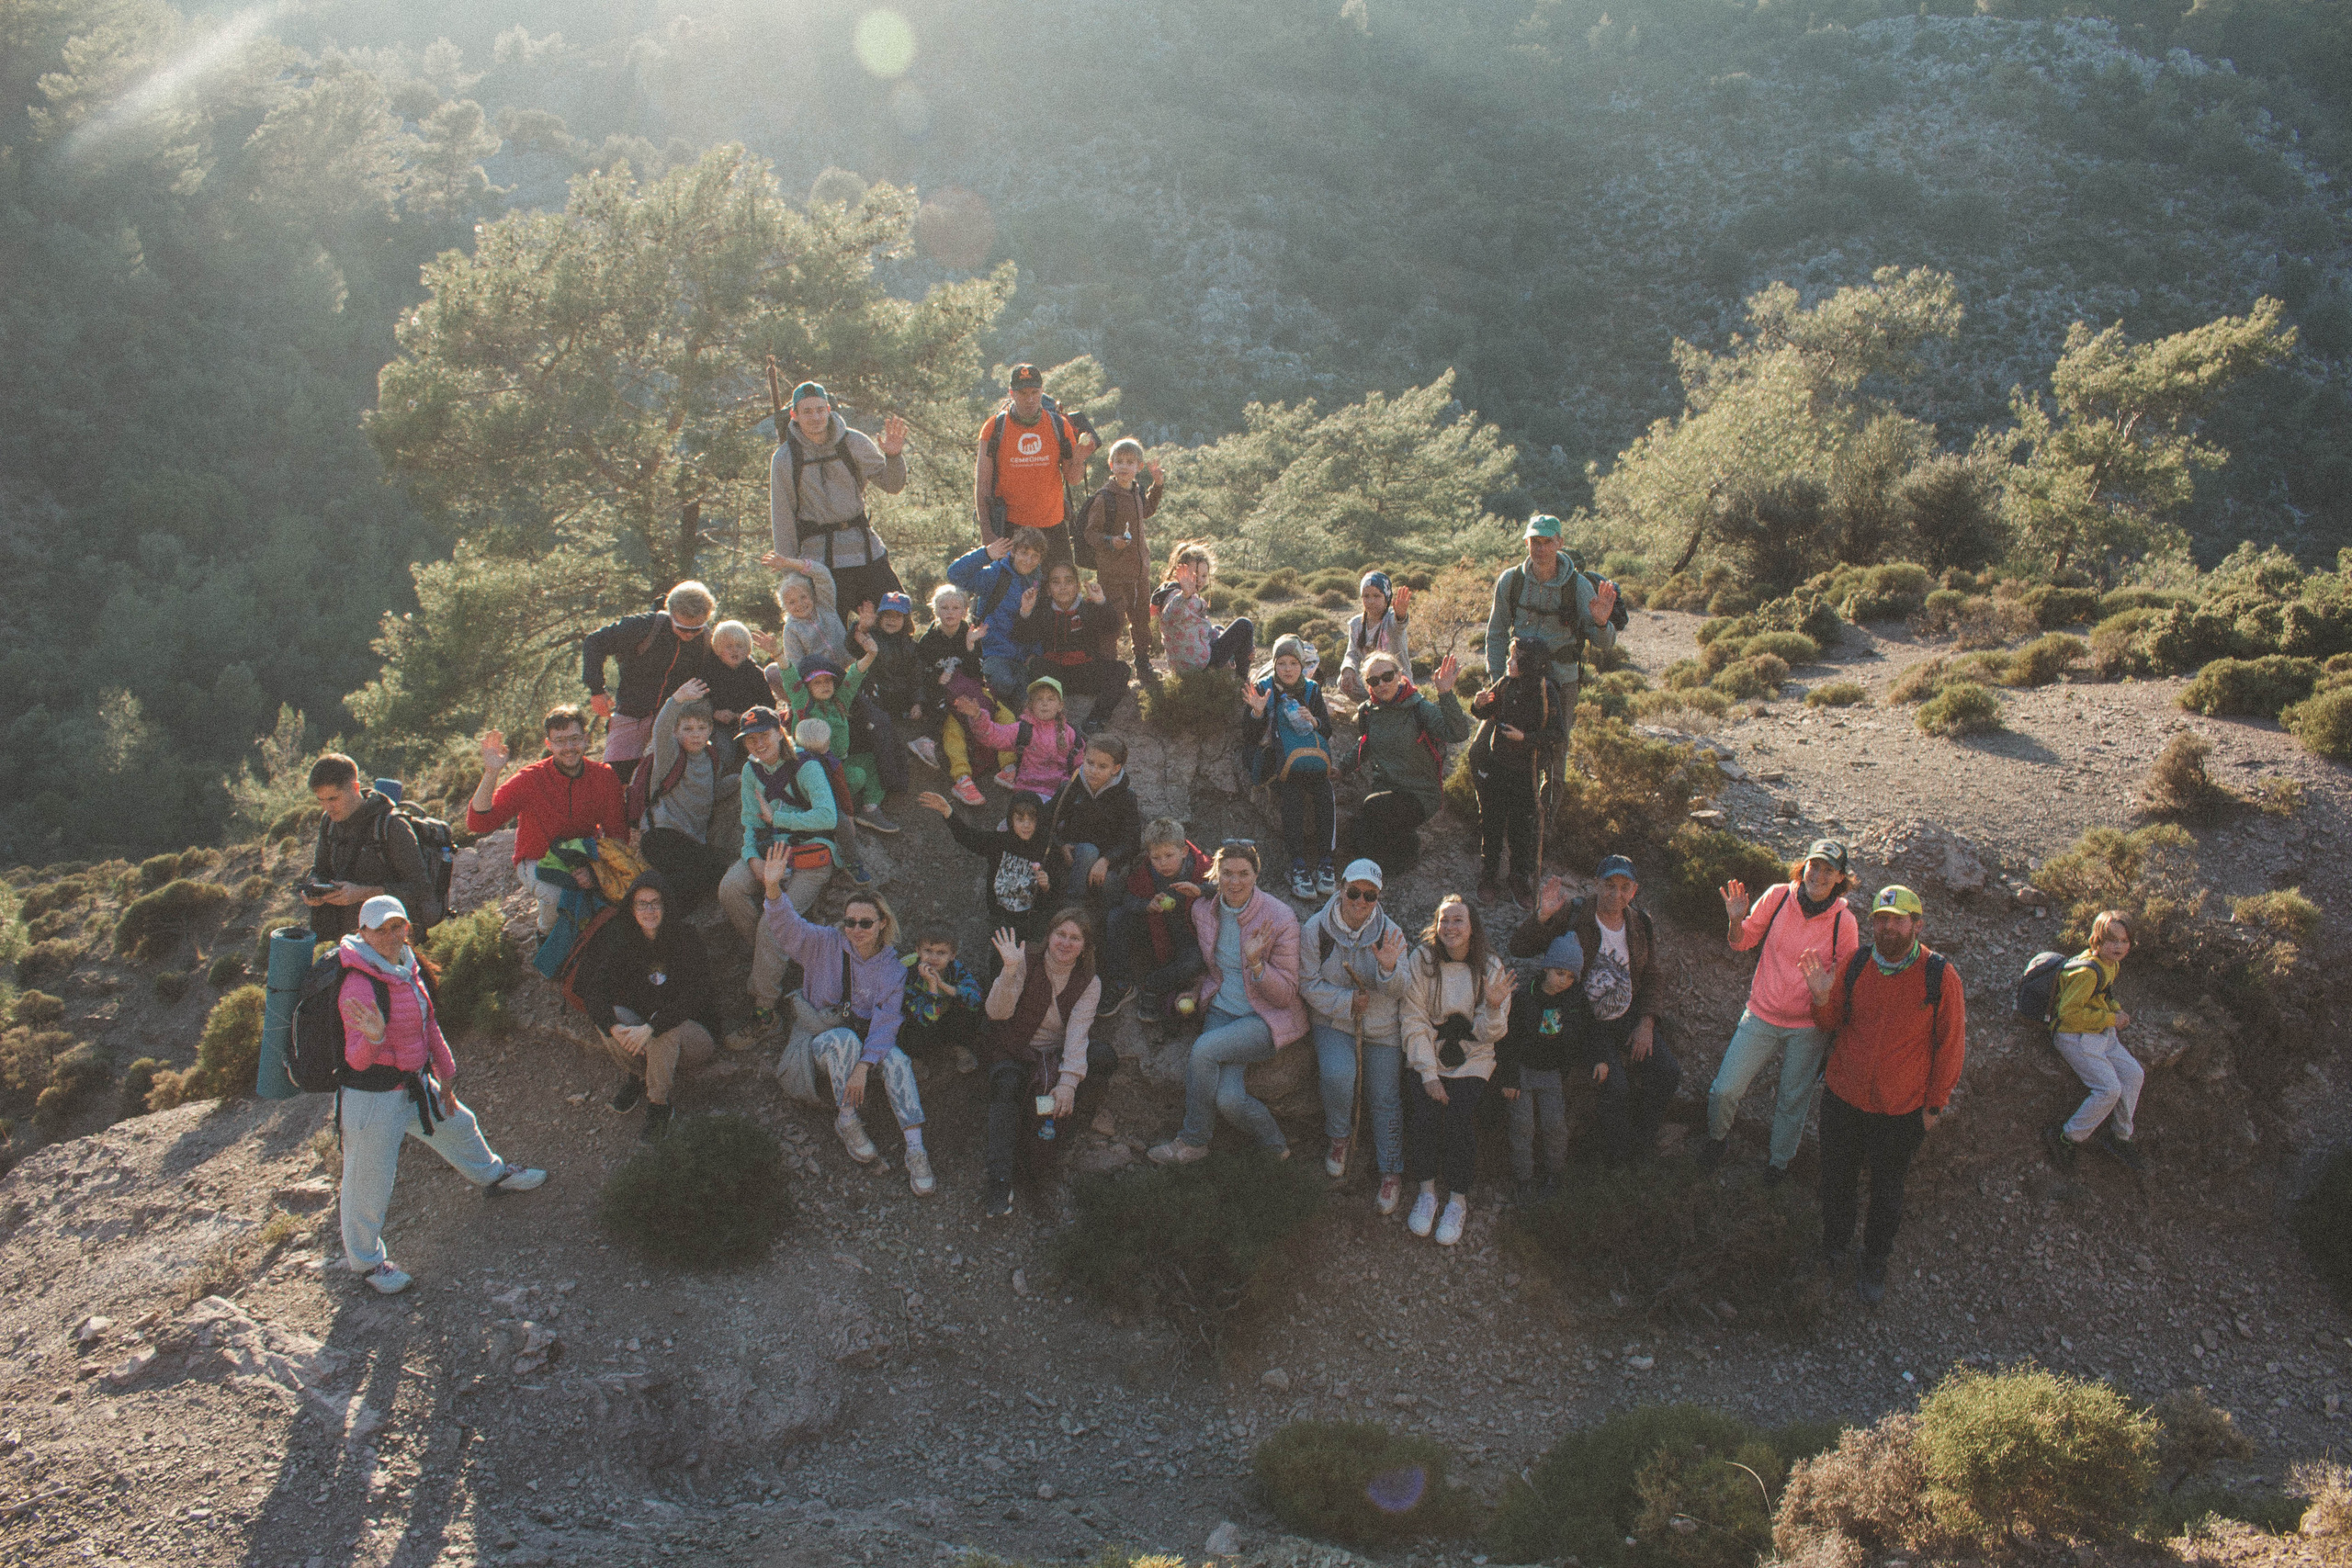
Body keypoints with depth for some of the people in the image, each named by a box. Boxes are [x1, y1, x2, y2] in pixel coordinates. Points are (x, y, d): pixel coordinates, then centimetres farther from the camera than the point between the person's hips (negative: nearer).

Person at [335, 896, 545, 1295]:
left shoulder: (407, 966, -1)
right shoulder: (359, 985, -29)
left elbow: (428, 1023, 11)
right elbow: (356, 1059, -28)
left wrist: (445, 1075, 17)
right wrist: (373, 1036, -50)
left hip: (415, 1083, 9)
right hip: (372, 1097, -9)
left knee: (457, 1124, 30)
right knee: (369, 1183, 8)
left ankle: (493, 1174, 59)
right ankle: (364, 1260, 30)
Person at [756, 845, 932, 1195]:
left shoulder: (893, 969, -4)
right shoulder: (826, 944, -3)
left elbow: (885, 1023, -15)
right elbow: (788, 926, -18)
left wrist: (863, 1067, -31)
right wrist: (773, 889, -40)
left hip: (870, 1044, 1)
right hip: (822, 1038, 0)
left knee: (896, 1059, -32)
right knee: (845, 1039, -36)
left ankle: (915, 1151, -38)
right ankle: (847, 1121, -20)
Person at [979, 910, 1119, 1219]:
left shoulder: (1089, 982, -2)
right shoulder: (1025, 960, -7)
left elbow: (1077, 1033, -16)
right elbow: (996, 1013, -18)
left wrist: (1068, 1081, -31)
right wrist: (1009, 972, -35)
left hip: (1059, 1053, 2)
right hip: (1015, 1052, -2)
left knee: (1106, 1057, -25)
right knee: (1006, 1087, -34)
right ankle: (998, 1182, -45)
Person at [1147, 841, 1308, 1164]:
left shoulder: (1280, 919, -15)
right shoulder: (1203, 909, 0)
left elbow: (1287, 995, -11)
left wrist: (1256, 963, -27)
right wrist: (1197, 989, 4)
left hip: (1269, 1017, -4)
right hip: (1222, 1009, 4)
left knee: (1203, 1049, -28)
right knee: (1228, 1099, -23)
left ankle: (1193, 1141, -5)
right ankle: (1274, 1143, 5)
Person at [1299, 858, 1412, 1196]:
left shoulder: (1391, 933, -7)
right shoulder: (1316, 928, -10)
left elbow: (1400, 993, -8)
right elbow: (1309, 984, -6)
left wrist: (1389, 969, -29)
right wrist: (1347, 1001, -17)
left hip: (1382, 1027, 1)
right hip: (1333, 1021, -1)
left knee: (1384, 1099, 2)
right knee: (1337, 1075, -26)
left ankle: (1392, 1172, 18)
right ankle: (1338, 1136, 3)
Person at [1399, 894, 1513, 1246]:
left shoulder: (1491, 968, -2)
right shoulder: (1423, 959, -3)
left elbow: (1488, 1034, -4)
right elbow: (1414, 1019, -7)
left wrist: (1493, 1007, -26)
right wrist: (1429, 1073, -16)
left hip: (1471, 1058, 0)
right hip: (1427, 1054, 0)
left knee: (1459, 1115, -23)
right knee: (1424, 1112, -24)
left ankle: (1458, 1200, -6)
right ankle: (1427, 1191, -4)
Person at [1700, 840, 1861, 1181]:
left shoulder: (1844, 921, -12)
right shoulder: (1778, 897, -9)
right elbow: (1742, 943, 3)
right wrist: (1737, 920, -18)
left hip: (1808, 1027, -1)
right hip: (1761, 1015, 1)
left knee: (1793, 1101, 15)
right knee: (1724, 1090, 0)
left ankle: (1780, 1161, 41)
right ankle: (1718, 1137, 33)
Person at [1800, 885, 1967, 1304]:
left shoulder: (1940, 976, -14)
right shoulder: (1855, 966, -5)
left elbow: (1950, 1045, -5)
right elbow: (1833, 1026, 7)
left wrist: (1934, 1105, -2)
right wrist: (1822, 998, -14)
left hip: (1902, 1112, -2)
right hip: (1843, 1098, 2)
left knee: (1887, 1192, 15)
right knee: (1837, 1179, 18)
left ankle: (1874, 1262, 37)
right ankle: (1834, 1247, 43)